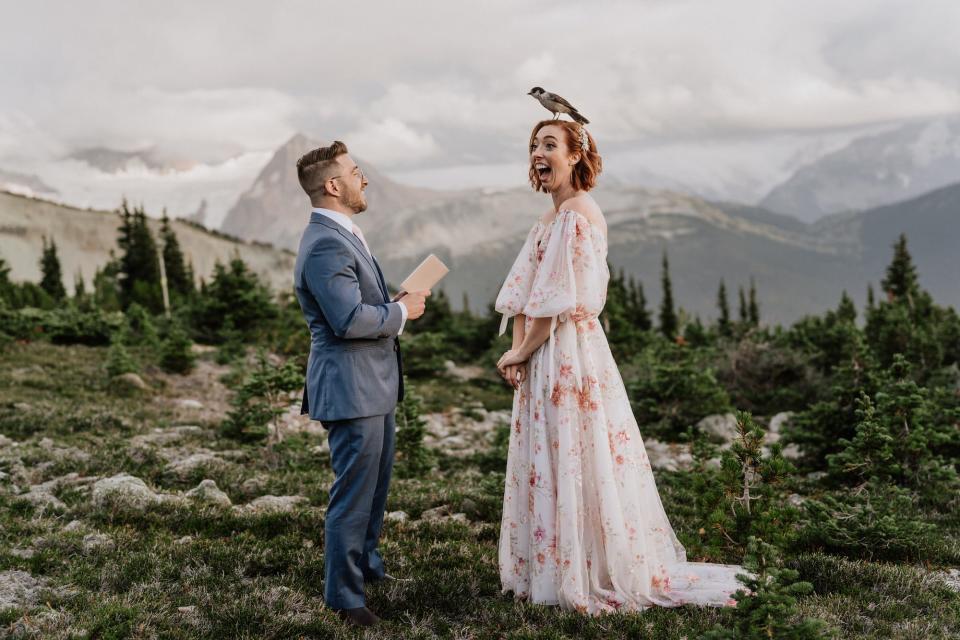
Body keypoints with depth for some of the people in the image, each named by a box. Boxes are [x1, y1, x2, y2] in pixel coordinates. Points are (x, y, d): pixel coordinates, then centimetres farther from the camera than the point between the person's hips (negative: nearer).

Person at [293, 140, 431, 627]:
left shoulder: (341, 235, 13)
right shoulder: (325, 244, -21)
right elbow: (349, 319, -28)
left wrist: (396, 305, 8)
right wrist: (402, 310, -14)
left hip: (373, 385, 11)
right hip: (351, 389, -11)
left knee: (374, 486, 24)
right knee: (353, 495, -1)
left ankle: (366, 564, 41)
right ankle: (343, 596, 12)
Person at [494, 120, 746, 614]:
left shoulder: (579, 215, -14)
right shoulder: (549, 219, 14)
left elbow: (560, 301, -18)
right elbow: (522, 292, 12)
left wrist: (522, 350, -10)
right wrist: (517, 350, 0)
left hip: (570, 353, -9)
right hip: (542, 357, 9)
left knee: (573, 461, -1)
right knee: (545, 463, 14)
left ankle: (588, 577, 11)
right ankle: (548, 569, 25)